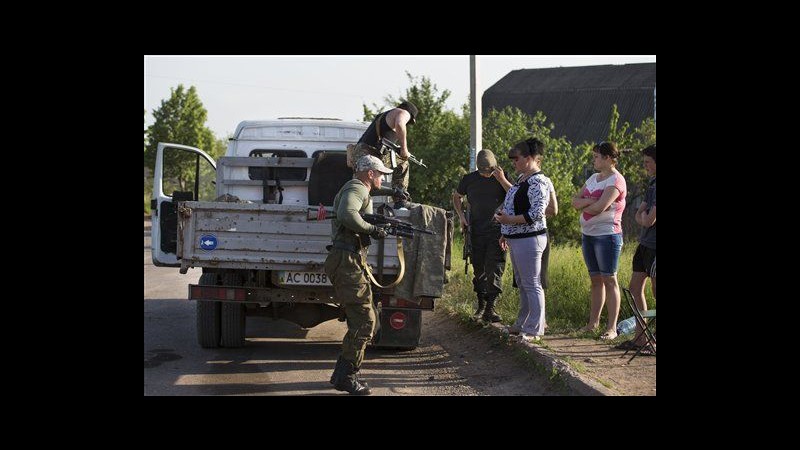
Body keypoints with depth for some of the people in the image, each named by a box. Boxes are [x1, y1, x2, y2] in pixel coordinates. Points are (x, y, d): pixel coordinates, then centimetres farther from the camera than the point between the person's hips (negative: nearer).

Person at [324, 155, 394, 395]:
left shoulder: (360, 191, 25)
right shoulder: (357, 189, -10)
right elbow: (346, 215, -28)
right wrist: (372, 229, -19)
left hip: (351, 263, 11)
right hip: (348, 262, -11)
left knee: (360, 319, 14)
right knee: (364, 321, -11)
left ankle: (342, 374, 17)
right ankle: (346, 376, -9)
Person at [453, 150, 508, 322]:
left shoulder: (500, 177, 0)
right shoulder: (469, 179, 5)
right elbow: (456, 196, 21)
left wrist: (502, 180, -19)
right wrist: (461, 216, 9)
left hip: (497, 231, -2)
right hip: (476, 231, 2)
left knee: (495, 269, -10)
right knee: (479, 270, 8)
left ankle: (490, 308, -10)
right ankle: (481, 306, 20)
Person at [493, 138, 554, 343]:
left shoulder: (538, 182, -17)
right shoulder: (522, 178, 15)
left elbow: (537, 213, -25)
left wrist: (509, 220, -23)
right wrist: (506, 234, 24)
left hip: (529, 239, -11)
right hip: (517, 239, 11)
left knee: (532, 284, -5)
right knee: (522, 284, 18)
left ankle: (534, 330, -2)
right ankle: (522, 324, 27)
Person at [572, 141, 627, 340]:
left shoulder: (616, 180, -11)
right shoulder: (594, 178, 15)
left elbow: (600, 207, -21)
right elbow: (575, 201, 9)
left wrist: (583, 207, -3)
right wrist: (590, 201, -11)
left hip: (607, 235, -8)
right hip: (588, 234, 8)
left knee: (609, 280, -6)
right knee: (595, 279, 13)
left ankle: (612, 328, -6)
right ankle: (593, 322, 18)